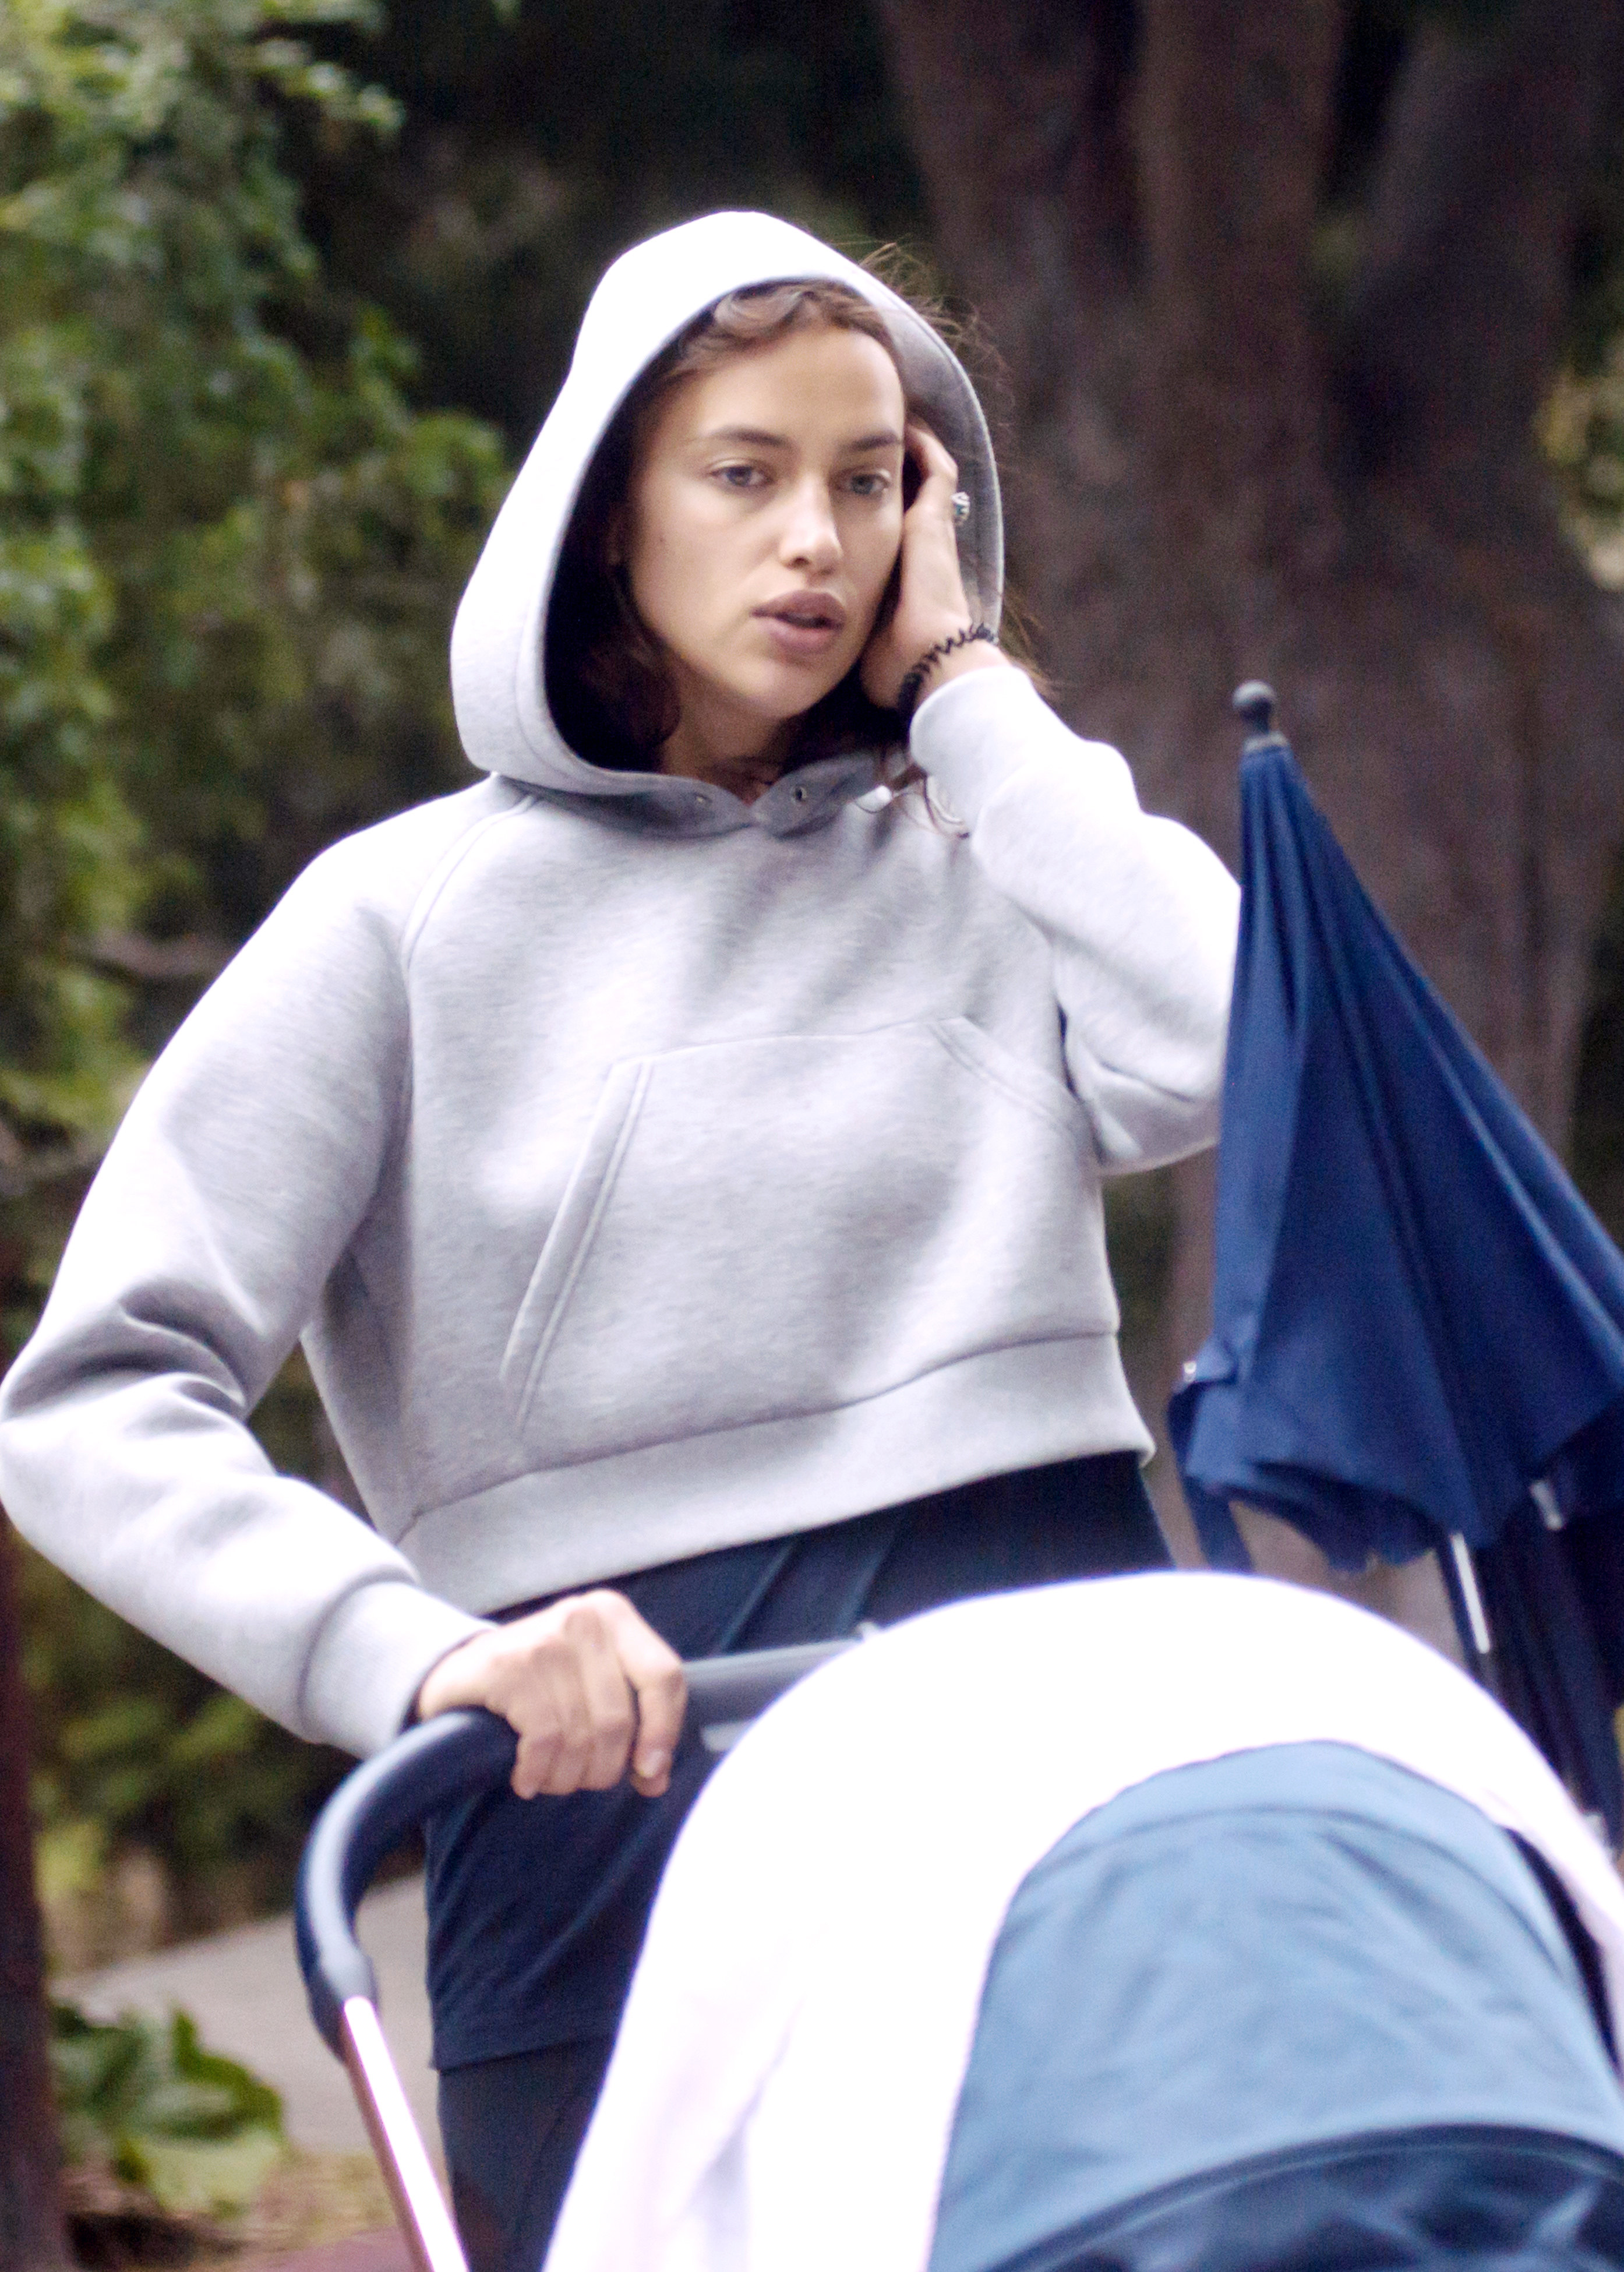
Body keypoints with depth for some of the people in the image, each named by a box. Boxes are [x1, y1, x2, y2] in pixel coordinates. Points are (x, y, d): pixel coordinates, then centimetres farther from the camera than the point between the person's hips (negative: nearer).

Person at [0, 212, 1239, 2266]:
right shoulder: (419, 919, 6)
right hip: (626, 1796, -2)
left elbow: (1225, 1056, -8)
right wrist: (418, 1656, -20)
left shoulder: (975, 866, 15)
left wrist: (968, 688, 3)